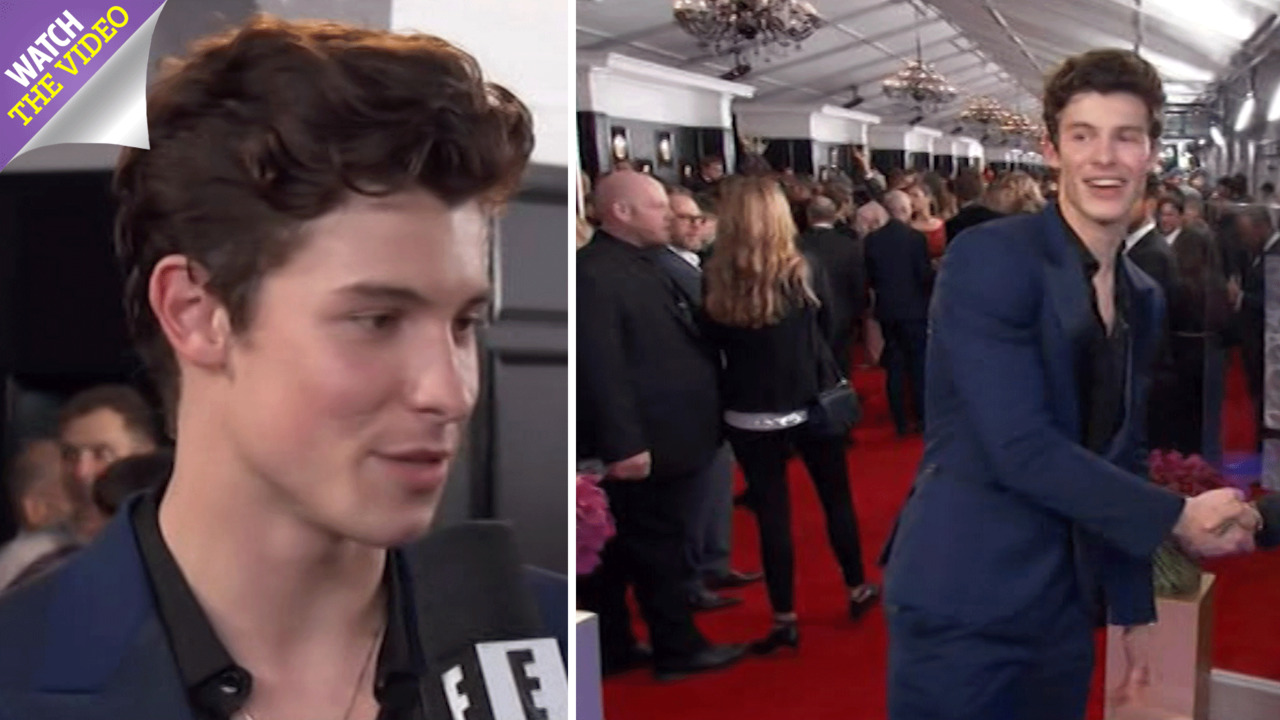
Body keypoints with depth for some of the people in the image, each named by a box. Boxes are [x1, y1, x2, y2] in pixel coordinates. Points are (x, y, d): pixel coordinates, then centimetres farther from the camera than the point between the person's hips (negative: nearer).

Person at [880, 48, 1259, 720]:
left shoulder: (1143, 299, 9)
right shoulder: (990, 259, -15)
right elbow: (1022, 448, -22)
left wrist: (1135, 606, 15)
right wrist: (1178, 517, -15)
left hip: (1062, 608, 7)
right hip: (962, 606, -7)